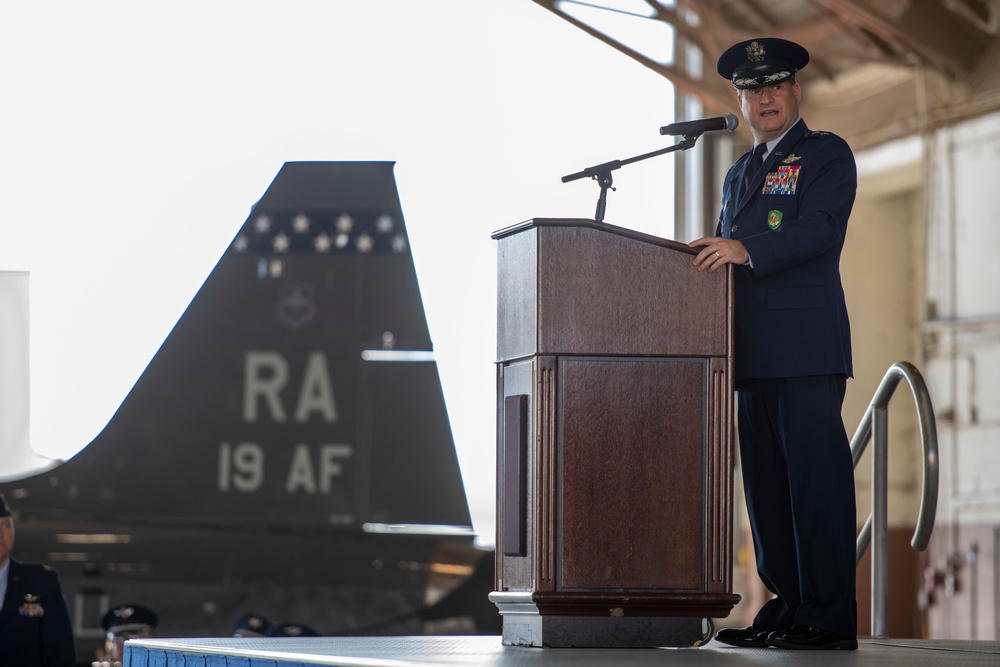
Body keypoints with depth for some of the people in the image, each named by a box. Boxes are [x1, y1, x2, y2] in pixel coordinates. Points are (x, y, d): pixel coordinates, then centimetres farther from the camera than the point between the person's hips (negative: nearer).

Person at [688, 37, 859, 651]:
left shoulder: (827, 155, 3)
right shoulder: (740, 173, 26)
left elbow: (821, 231, -13)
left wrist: (747, 250, -24)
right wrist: (713, 251, 5)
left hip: (808, 349, -8)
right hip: (756, 355, 8)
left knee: (816, 478, -10)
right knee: (766, 482, 6)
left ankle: (828, 617, -10)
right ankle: (785, 609, 11)